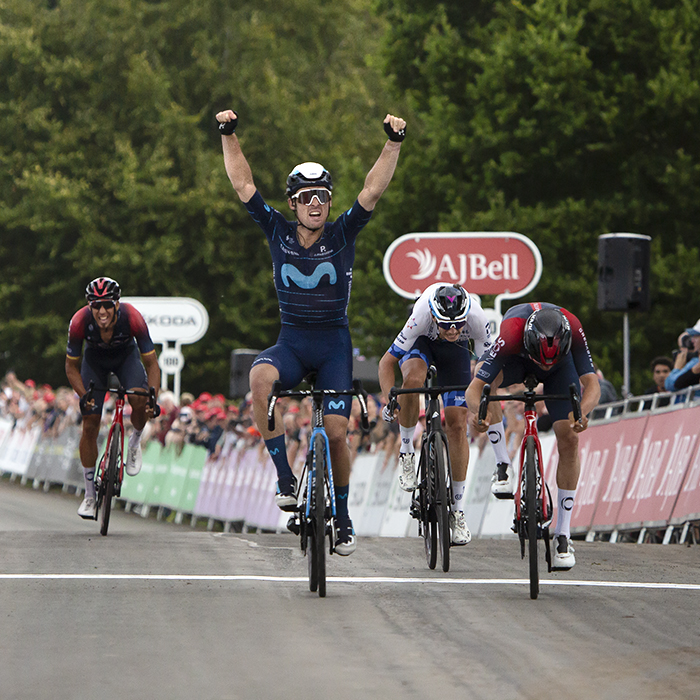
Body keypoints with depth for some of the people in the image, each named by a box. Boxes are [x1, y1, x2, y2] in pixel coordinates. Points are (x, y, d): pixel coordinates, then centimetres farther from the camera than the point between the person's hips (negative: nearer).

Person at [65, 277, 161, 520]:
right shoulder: (80, 322, -34)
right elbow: (71, 366, -19)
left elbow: (151, 363, -26)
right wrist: (83, 395, -35)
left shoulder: (132, 318, -36)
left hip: (126, 355, -1)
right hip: (95, 359, 1)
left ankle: (135, 442, 4)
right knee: (90, 425, -6)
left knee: (140, 402, -29)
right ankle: (89, 495, 7)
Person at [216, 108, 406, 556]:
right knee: (260, 375, -33)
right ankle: (286, 479, -27)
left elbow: (373, 191, -14)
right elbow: (243, 184, -4)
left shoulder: (343, 234, -4)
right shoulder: (278, 232, -1)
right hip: (291, 342, 0)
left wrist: (394, 143, -24)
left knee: (336, 431, -10)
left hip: (334, 343, 0)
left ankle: (342, 516, 14)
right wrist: (229, 136, -13)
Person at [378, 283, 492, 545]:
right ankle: (406, 450, -14)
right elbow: (387, 361, -29)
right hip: (422, 342, -1)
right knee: (413, 379, -38)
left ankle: (457, 510, 1)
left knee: (457, 425, -8)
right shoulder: (421, 317, -39)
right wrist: (389, 400, -41)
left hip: (455, 352, 1)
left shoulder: (477, 320, -36)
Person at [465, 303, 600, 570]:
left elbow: (592, 383, -46)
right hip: (515, 359, 1)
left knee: (568, 439, -13)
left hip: (563, 367, -1)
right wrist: (478, 411, -68)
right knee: (485, 372, -27)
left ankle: (563, 535, -5)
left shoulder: (573, 330, -43)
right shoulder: (511, 334, -45)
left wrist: (582, 412, -67)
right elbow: (474, 388, -45)